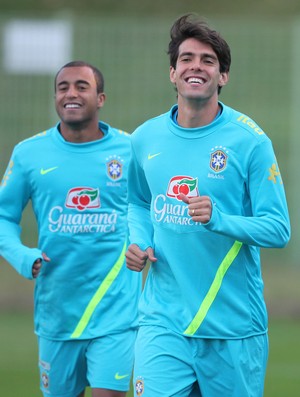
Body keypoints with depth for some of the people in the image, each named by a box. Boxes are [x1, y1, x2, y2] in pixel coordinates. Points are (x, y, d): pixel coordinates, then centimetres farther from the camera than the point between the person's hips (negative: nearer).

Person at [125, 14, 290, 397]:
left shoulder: (249, 141, -7)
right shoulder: (145, 139, 6)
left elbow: (278, 229, -9)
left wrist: (218, 219, -24)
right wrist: (138, 243, 4)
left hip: (233, 330, -2)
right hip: (163, 322, 2)